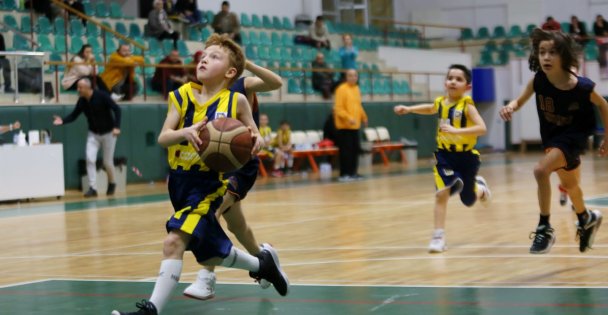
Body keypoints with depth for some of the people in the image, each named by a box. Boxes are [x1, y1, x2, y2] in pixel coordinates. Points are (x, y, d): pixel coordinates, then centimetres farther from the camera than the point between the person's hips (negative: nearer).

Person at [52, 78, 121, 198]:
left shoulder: (101, 96, -23)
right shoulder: (81, 101, -8)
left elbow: (116, 109, -22)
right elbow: (74, 115, -2)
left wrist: (116, 127, -32)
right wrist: (63, 121, -22)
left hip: (108, 133, -4)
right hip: (93, 134, 4)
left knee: (107, 162, 3)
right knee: (90, 159, -13)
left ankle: (112, 183, 31)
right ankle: (93, 188, -9)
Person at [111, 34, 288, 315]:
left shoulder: (236, 101, -5)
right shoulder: (182, 96, 1)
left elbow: (254, 137, 4)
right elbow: (163, 138, -8)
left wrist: (256, 142, -20)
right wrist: (186, 132, -29)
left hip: (209, 183, -5)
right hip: (180, 182, 5)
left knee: (174, 241, -23)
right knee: (211, 253, 20)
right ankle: (262, 263, 46)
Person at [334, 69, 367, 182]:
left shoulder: (356, 88, 13)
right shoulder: (342, 89, -12)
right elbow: (338, 108, -18)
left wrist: (363, 117, 21)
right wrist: (348, 118, -27)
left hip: (355, 126, 8)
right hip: (345, 126, -8)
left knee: (355, 149, 10)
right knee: (346, 150, -8)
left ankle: (352, 172, 18)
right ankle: (344, 174, -5)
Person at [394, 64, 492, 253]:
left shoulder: (467, 105, -16)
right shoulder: (440, 102, -1)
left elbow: (482, 128, -28)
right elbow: (430, 109, 25)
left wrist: (456, 131, -37)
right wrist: (409, 109, 16)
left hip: (466, 156, -3)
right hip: (445, 155, 3)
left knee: (469, 200, 12)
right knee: (442, 193, -15)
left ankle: (479, 187, 49)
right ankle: (438, 237, -9)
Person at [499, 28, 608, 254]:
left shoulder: (582, 87, -27)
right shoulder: (538, 81, -21)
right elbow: (520, 101, -6)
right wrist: (510, 107, -30)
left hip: (574, 137, -5)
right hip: (552, 137, 5)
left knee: (541, 170, -29)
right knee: (570, 185, 27)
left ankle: (545, 228, -15)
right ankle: (587, 219, 57)